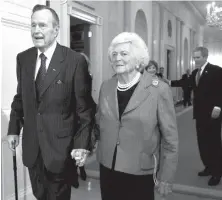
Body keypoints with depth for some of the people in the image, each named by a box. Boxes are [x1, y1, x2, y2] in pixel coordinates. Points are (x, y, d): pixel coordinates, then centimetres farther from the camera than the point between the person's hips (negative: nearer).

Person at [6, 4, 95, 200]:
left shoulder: (75, 60, -14)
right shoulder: (23, 58, 2)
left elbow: (84, 107, -12)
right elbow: (20, 97, 11)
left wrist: (82, 144, -14)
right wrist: (14, 128, 8)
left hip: (61, 146, -4)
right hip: (31, 145, 5)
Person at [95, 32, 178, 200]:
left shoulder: (159, 90, -14)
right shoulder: (106, 87, 1)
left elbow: (170, 138, -9)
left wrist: (166, 178, -7)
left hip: (140, 173, -4)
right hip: (107, 168, 4)